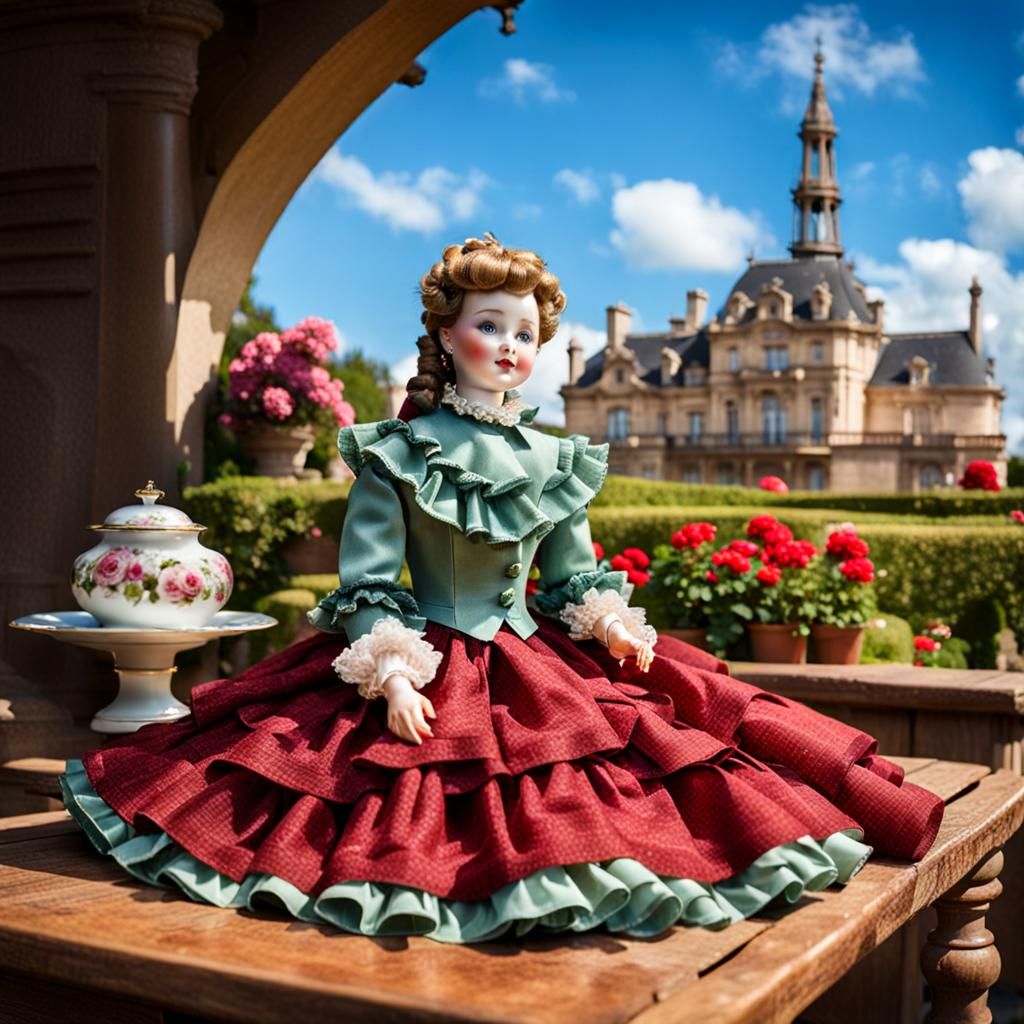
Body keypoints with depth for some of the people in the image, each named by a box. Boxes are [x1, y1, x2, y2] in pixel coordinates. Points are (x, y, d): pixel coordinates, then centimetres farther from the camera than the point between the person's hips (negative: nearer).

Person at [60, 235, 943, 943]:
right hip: (432, 671, -3)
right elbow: (368, 580, -7)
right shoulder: (396, 454, -5)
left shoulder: (557, 461, 8)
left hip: (539, 666, 3)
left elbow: (573, 578, 14)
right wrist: (390, 670, -19)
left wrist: (610, 621, -6)